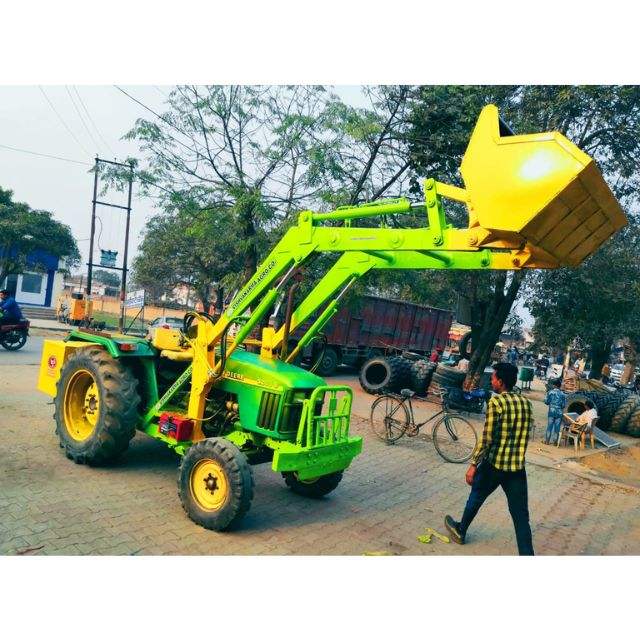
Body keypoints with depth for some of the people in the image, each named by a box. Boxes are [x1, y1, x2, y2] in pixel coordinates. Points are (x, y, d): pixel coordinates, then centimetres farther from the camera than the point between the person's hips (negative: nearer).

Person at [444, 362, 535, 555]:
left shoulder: (496, 402, -14)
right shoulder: (526, 403, 4)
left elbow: (486, 439, -18)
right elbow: (525, 436, 13)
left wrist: (473, 464, -12)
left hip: (494, 463, -4)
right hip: (517, 467, 4)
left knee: (476, 497, 20)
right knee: (521, 516, 6)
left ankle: (460, 531, 41)